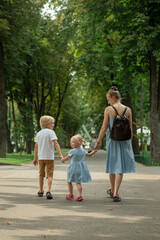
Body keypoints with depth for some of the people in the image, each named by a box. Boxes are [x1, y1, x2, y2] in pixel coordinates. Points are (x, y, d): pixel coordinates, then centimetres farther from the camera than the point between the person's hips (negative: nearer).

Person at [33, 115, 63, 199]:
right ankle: (48, 191, -16)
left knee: (41, 175, 17)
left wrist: (35, 158, 16)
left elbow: (36, 146, 10)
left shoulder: (39, 133, 9)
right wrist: (60, 155, -21)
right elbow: (55, 143, -18)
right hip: (49, 157, -5)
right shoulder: (51, 132, -8)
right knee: (49, 175, -2)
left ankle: (41, 191, 27)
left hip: (41, 157, 5)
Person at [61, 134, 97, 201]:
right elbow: (89, 155, 19)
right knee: (78, 182, 7)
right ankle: (79, 195, -5)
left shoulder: (72, 151, -13)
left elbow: (67, 158, -4)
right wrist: (94, 151, 34)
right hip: (81, 168, 6)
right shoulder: (83, 151, 5)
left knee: (69, 181, 11)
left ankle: (71, 195, 20)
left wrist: (63, 159, 17)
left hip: (74, 168, -5)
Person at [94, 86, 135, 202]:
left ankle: (113, 190, 31)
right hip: (124, 140, 1)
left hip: (112, 139, 0)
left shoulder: (108, 110, -7)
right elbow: (130, 129, 2)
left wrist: (98, 142, 3)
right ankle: (115, 193, -3)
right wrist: (130, 142, 14)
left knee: (112, 164, 16)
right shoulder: (128, 110, -1)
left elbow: (104, 128, -6)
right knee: (120, 167, 4)